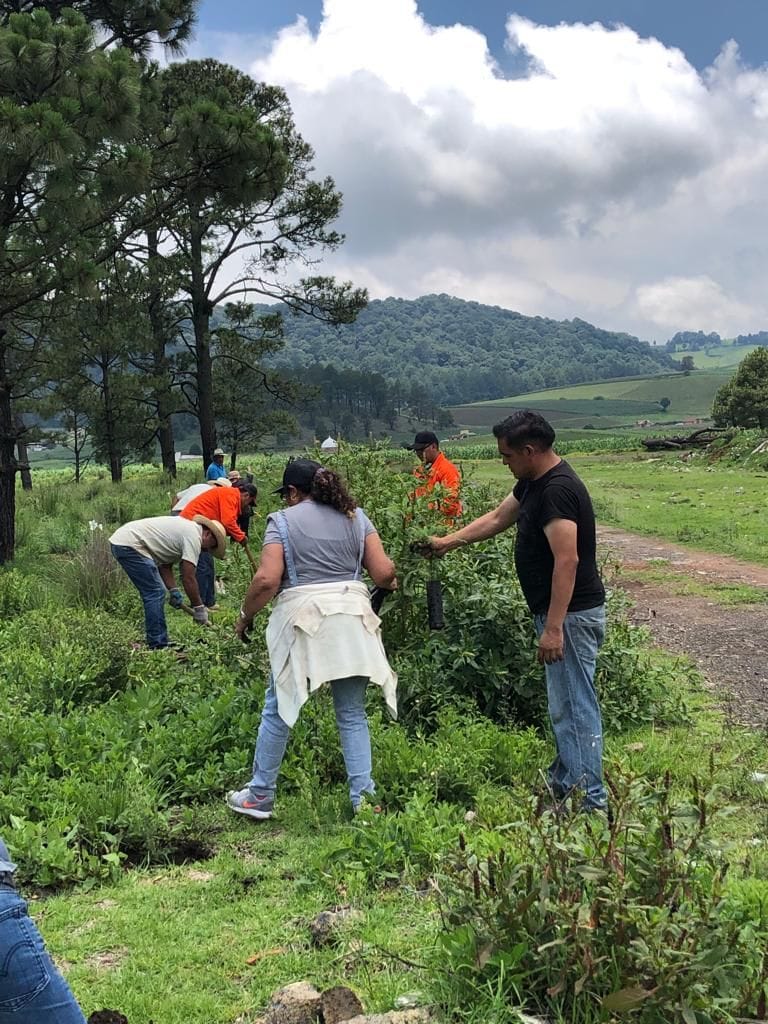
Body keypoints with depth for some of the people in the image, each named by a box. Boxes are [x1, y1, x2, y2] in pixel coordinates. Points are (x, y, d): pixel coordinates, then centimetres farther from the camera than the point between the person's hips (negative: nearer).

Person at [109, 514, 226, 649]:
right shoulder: (194, 537, -10)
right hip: (130, 545, -11)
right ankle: (158, 646, -5)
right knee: (155, 594, -8)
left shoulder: (185, 529, 19)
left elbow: (165, 564, 20)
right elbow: (188, 578, -11)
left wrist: (173, 590, 10)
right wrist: (199, 608, -2)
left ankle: (158, 643, 19)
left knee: (155, 593, 15)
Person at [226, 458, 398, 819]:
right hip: (352, 619, 3)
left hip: (302, 621, -3)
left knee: (277, 710, 9)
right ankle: (363, 797, 11)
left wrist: (245, 615, 4)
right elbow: (384, 572, 4)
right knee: (352, 713, 11)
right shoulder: (356, 516, 11)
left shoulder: (283, 520, 1)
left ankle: (260, 796, 18)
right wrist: (390, 584, 26)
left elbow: (267, 579, -11)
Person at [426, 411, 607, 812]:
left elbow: (567, 561, -27)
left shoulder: (558, 490, -22)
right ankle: (564, 782, 30)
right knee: (565, 704, 18)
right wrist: (447, 543, 24)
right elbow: (496, 518, 24)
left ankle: (590, 801, 4)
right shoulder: (533, 482, 10)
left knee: (575, 706, -4)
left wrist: (553, 628, -28)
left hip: (572, 614, -11)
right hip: (558, 613, 11)